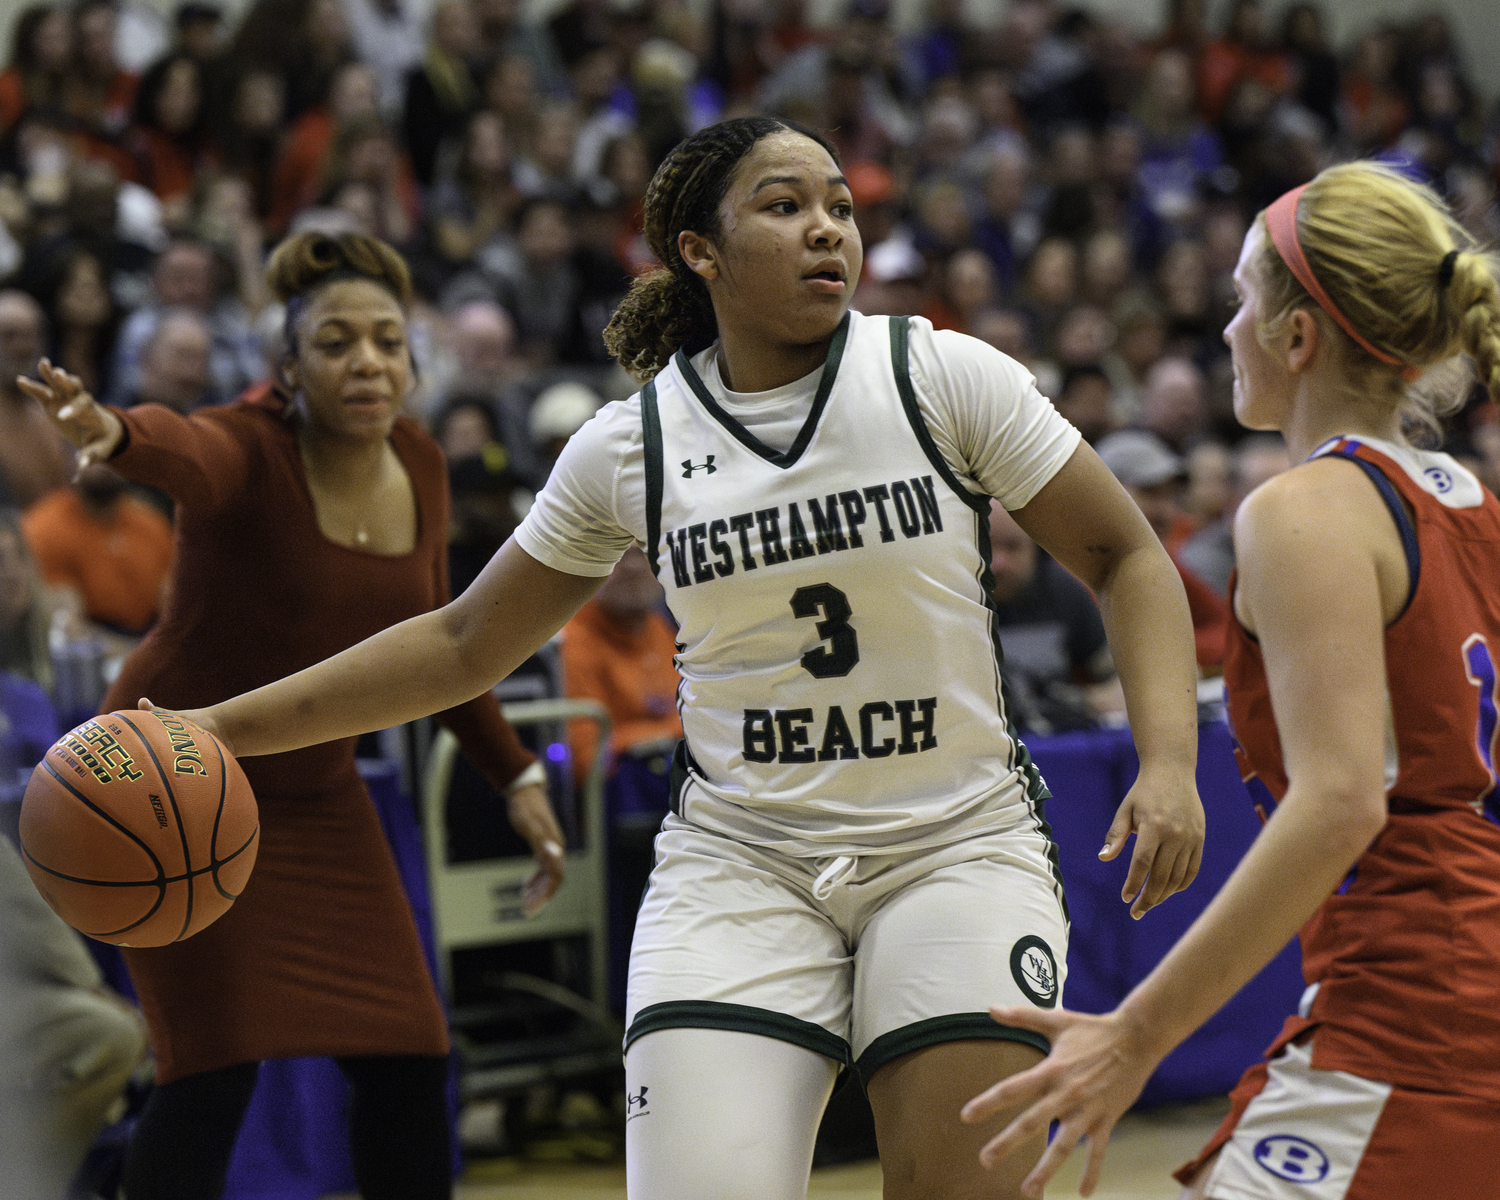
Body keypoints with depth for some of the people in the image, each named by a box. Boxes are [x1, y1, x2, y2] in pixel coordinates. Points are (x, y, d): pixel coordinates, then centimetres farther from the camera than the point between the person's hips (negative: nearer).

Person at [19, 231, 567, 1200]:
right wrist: (114, 431, -71)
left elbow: (430, 642, 14)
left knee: (409, 1064, 2)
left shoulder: (420, 467, -2)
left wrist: (515, 774, 14)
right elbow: (187, 454, -48)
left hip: (316, 794, 6)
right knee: (214, 1073, -13)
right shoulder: (252, 454, -22)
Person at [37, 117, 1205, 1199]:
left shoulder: (944, 377, -5)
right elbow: (464, 643, 10)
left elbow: (1125, 556, 1)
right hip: (739, 860, 1)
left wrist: (1170, 762, -15)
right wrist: (220, 728, 6)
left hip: (956, 848, -1)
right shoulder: (629, 446, 0)